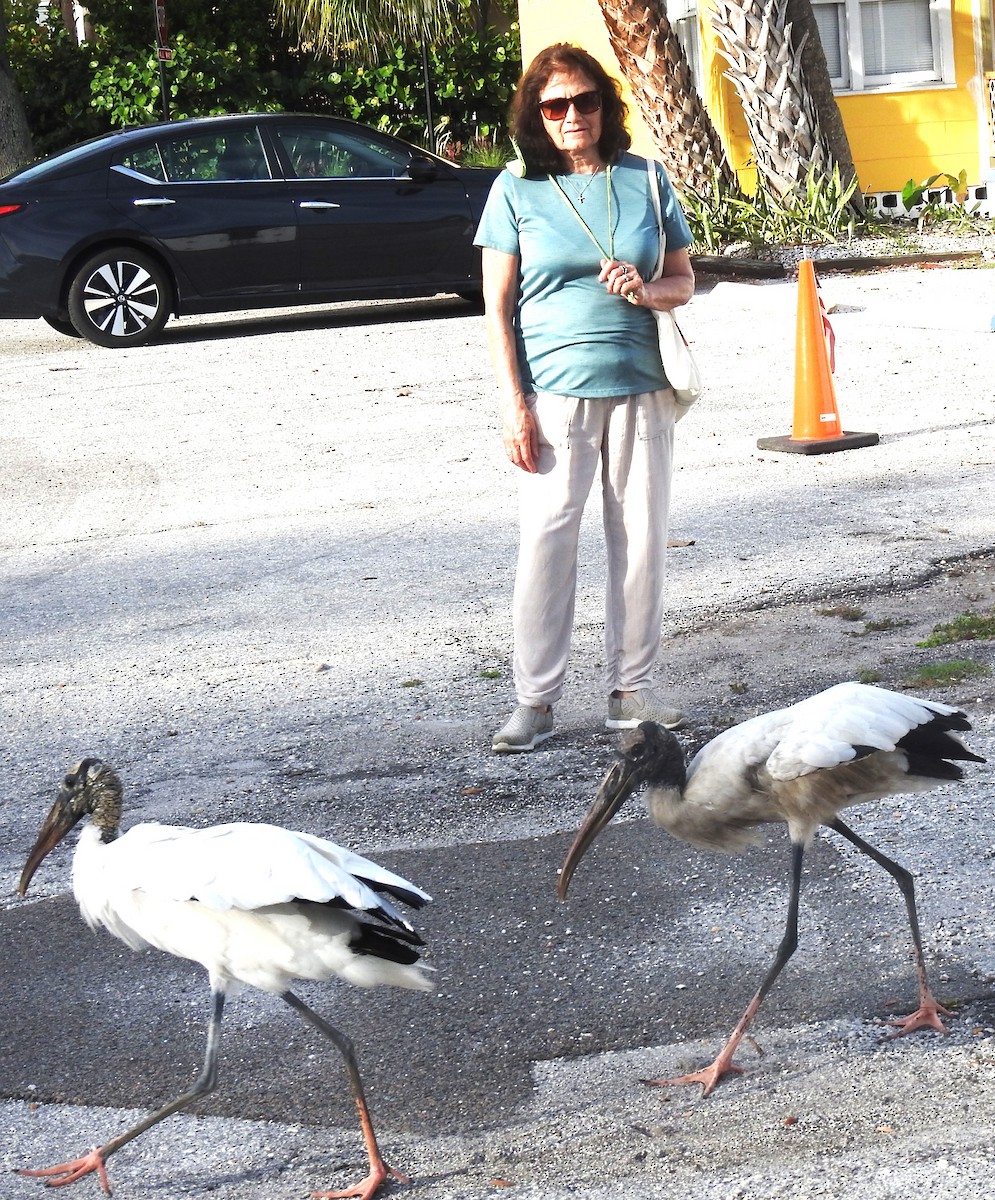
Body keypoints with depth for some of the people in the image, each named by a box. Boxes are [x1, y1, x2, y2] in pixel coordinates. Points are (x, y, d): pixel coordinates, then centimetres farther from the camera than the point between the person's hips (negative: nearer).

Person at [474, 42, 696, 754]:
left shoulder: (644, 179, 7)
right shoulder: (516, 189, 2)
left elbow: (684, 280, 12)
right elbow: (498, 307, 1)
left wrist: (646, 290, -11)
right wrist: (514, 404, -7)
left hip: (642, 388, 2)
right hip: (557, 393, -2)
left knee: (642, 537, 5)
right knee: (546, 540, -5)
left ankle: (631, 688, 17)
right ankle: (536, 701, 2)